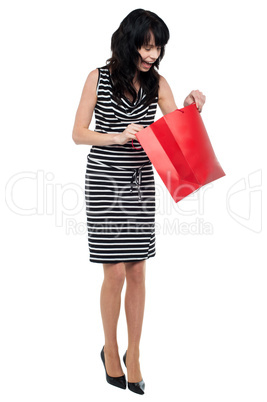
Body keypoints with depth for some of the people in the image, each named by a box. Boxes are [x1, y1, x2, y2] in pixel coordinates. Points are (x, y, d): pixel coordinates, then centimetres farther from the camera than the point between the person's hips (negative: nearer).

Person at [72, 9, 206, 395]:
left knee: (138, 272, 5)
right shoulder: (98, 78, -4)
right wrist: (117, 137, -20)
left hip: (141, 182, 3)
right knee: (115, 273, -2)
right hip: (104, 181, -3)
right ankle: (110, 350, 22)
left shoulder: (157, 83, 6)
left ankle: (133, 354, 23)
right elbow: (78, 134, -5)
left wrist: (190, 107, -17)